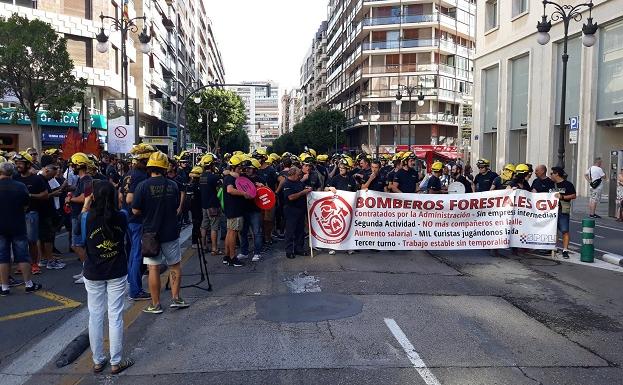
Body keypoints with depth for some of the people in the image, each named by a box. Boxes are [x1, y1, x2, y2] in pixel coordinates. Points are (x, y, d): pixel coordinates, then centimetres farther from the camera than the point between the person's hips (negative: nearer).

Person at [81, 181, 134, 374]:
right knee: (115, 317, 7)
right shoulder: (122, 216, -11)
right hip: (117, 273, 0)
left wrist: (85, 209, 4)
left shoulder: (87, 218, -15)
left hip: (93, 274, 0)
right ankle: (116, 362, 16)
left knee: (95, 317, 13)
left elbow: (80, 241, 2)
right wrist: (108, 204, 7)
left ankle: (98, 361, 24)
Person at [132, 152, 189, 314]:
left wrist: (148, 212, 10)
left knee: (154, 268, 4)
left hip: (150, 232, -2)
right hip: (171, 232, 2)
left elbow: (135, 210, -9)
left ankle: (155, 304, 12)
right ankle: (175, 298, 19)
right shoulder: (173, 185, -2)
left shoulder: (143, 185, -12)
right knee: (175, 265, 15)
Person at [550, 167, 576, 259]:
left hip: (563, 211, -6)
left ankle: (565, 250, -7)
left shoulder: (568, 184, -3)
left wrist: (562, 197, -15)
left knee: (565, 231, -8)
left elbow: (574, 196, -6)